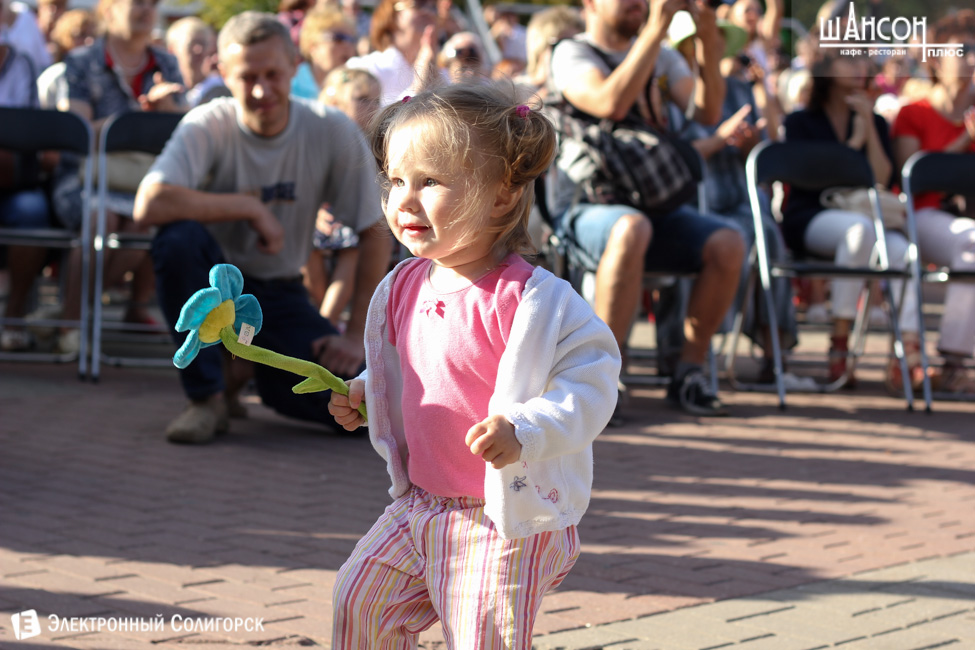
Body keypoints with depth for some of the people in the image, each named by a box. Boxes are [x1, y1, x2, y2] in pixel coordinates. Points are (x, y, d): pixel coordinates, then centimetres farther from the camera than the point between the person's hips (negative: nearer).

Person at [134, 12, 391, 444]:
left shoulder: (334, 132, -11)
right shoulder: (208, 126, -17)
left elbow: (374, 237, -3)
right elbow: (150, 205, -34)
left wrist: (356, 335, -9)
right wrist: (251, 207, -29)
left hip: (280, 295, 2)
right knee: (179, 236, -36)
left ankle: (255, 370, 12)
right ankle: (207, 397, -17)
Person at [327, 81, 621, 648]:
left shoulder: (530, 299, -21)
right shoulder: (406, 287, 5)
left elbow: (590, 380, -25)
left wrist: (524, 430, -36)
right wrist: (365, 393, 9)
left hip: (508, 521, -8)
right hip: (420, 505, 8)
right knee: (361, 600, 12)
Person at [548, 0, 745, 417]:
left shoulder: (661, 57, 16)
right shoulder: (571, 54, -2)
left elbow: (707, 112, -1)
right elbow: (611, 103, -24)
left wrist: (709, 43, -15)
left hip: (655, 204, 5)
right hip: (585, 206, -5)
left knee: (728, 243, -23)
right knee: (630, 228, -40)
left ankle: (688, 372, -10)